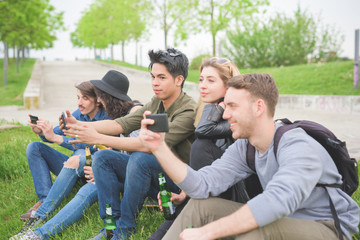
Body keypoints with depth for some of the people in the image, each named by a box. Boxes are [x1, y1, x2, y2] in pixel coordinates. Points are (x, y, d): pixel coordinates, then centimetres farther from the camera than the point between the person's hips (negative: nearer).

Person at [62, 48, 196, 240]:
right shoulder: (156, 103, 6)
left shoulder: (189, 111, -21)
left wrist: (98, 138, -31)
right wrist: (80, 125, -19)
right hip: (151, 173, 8)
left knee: (139, 159, -35)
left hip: (177, 179, -8)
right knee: (102, 158, -8)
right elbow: (121, 123, -4)